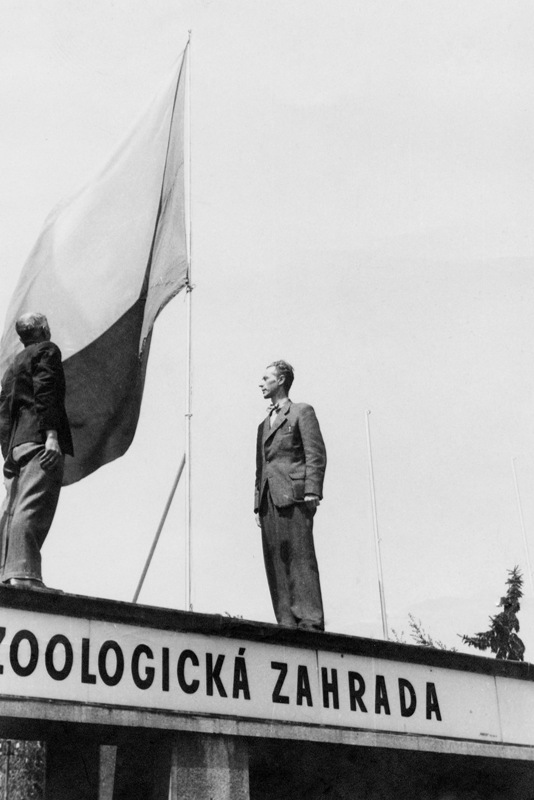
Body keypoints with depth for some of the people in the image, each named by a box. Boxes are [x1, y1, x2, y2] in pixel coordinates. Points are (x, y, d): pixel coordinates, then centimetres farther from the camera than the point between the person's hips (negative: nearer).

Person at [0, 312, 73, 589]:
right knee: (33, 508, -18)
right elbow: (45, 393, -10)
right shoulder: (47, 350, 6)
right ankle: (24, 574, -29)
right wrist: (51, 435, -19)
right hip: (38, 438, -8)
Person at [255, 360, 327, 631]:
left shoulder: (302, 411, 7)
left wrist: (312, 492, -14)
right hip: (269, 500, 7)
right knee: (274, 563, 0)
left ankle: (310, 622, -14)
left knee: (300, 558, -12)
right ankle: (287, 623, -1)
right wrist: (258, 503, 14)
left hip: (293, 496, -7)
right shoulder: (264, 424, 27)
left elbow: (316, 455, -3)